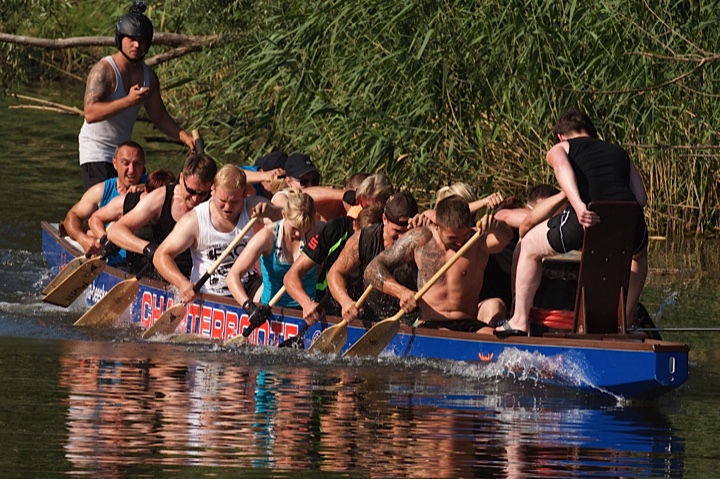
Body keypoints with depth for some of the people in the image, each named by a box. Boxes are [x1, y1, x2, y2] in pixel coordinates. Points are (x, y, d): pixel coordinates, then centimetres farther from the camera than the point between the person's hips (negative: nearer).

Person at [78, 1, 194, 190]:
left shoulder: (148, 76, 7)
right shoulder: (103, 70, -16)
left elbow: (159, 116, 15)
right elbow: (90, 113, -29)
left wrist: (184, 136, -1)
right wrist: (129, 101, -38)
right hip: (96, 154, -7)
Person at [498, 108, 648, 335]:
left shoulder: (559, 149, 22)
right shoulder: (619, 152, 31)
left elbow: (563, 167, -4)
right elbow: (641, 198, 20)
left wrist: (579, 206, -19)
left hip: (585, 221, -3)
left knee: (529, 247, 26)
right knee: (638, 253, 41)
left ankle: (519, 321, 27)